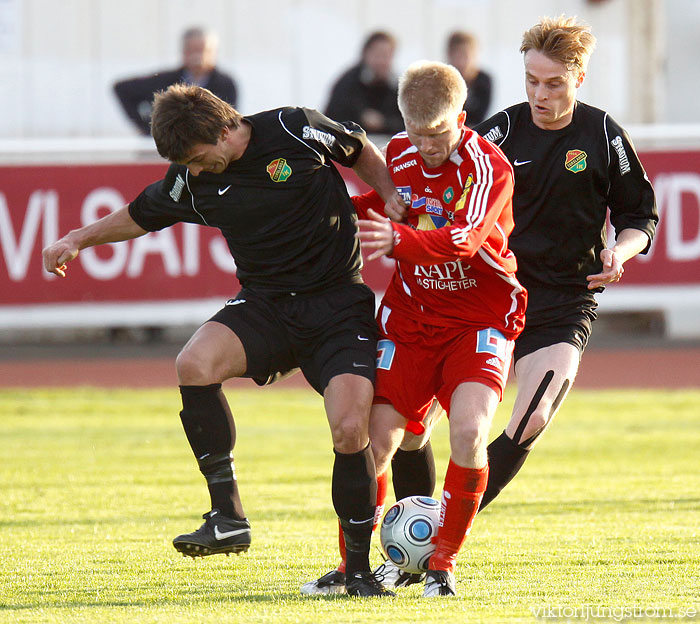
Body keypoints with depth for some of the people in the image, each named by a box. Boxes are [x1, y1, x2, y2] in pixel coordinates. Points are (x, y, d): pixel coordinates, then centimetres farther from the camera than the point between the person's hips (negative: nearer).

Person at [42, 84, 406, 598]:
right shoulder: (193, 181, 0)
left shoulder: (295, 131, -11)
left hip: (338, 304, -3)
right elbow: (143, 216, 20)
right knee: (195, 363, -27)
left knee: (351, 430, -19)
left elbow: (360, 150, 8)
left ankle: (360, 568, 1)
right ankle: (228, 516, -21)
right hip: (265, 303, 3)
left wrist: (391, 199, -3)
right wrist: (81, 239, 12)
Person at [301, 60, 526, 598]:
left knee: (469, 431, -25)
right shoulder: (398, 155, 1)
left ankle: (444, 562, -7)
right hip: (409, 318, 5)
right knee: (375, 438, -6)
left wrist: (400, 241, -51)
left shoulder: (489, 167, -17)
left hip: (481, 320, -4)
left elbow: (464, 239, -35)